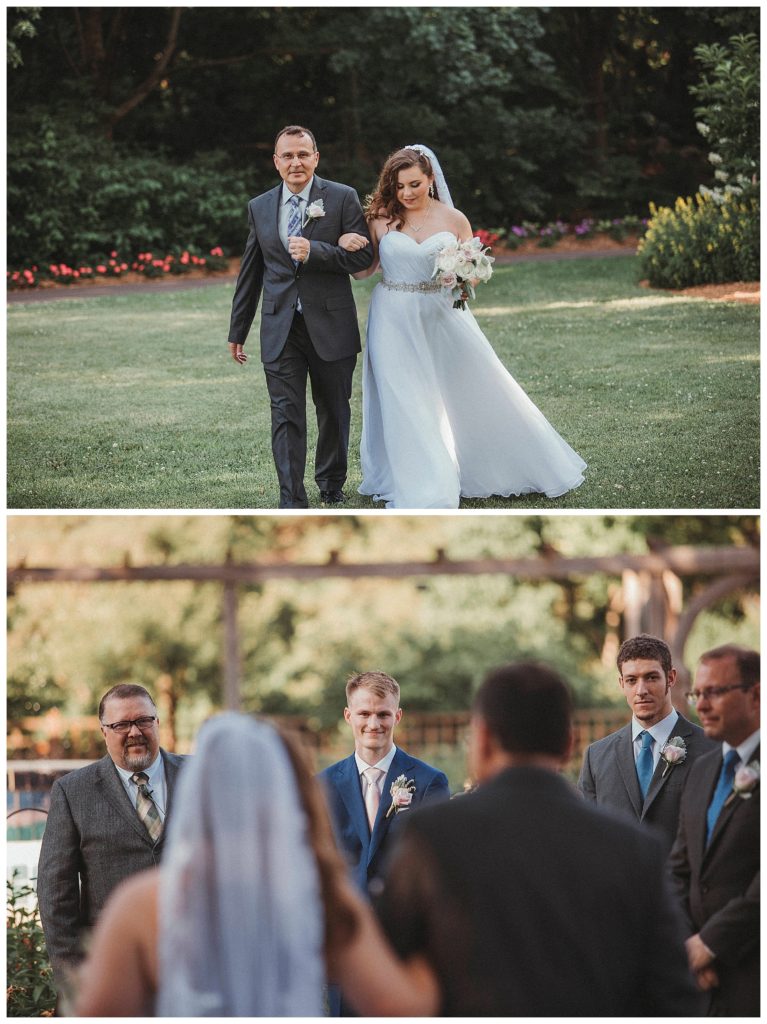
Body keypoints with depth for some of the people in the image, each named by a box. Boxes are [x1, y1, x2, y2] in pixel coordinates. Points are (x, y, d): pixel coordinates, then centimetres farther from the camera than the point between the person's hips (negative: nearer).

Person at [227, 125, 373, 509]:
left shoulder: (343, 198, -1)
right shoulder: (259, 208, 8)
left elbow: (363, 255, -7)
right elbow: (250, 273, 14)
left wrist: (314, 252, -21)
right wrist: (237, 331, 15)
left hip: (331, 326, -1)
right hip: (280, 329, 1)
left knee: (334, 411, 13)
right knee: (286, 416, -6)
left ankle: (331, 482, 35)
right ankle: (292, 504, -7)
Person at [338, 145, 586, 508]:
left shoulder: (453, 220, 0)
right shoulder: (381, 219, -1)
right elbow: (363, 271, 3)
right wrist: (346, 245, -16)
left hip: (442, 319, 1)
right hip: (396, 324, -1)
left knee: (477, 393, 7)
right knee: (408, 407, -1)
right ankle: (424, 489, 7)